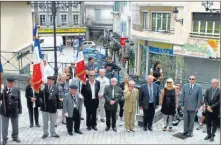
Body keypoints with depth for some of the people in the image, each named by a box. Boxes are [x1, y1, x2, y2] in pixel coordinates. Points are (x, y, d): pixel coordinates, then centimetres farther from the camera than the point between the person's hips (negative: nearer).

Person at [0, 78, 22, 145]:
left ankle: (15, 137, 34)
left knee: (15, 126, 16)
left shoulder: (17, 91, -3)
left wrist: (20, 109, 0)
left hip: (14, 111, 2)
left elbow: (19, 100, 1)